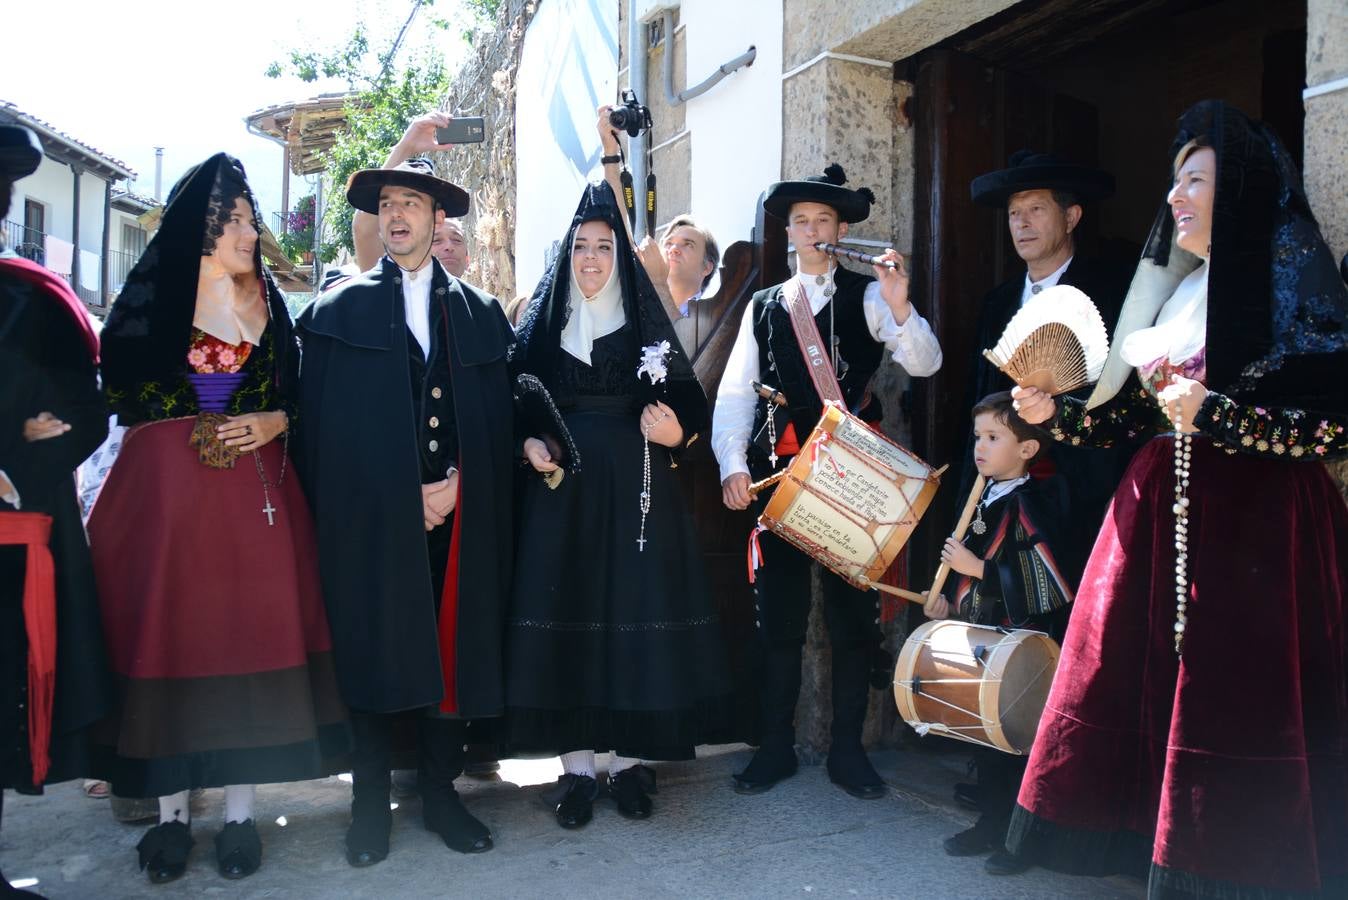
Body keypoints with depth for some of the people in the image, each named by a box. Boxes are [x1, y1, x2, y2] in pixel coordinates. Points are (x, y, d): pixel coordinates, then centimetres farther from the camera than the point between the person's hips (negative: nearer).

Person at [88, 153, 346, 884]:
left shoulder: (267, 299, 11)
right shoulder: (154, 295, 3)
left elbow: (297, 392, 13)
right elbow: (121, 390, -1)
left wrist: (273, 423, -6)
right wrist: (190, 428, -10)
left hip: (255, 491, 2)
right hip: (166, 488, -2)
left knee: (247, 637, 2)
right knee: (167, 636, 2)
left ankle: (240, 811, 13)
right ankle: (171, 811, 15)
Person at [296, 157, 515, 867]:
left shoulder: (479, 311, 14)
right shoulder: (340, 307, 8)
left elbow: (496, 422, 9)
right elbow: (320, 423, 1)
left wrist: (457, 485, -6)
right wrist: (402, 494, -7)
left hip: (456, 517, 2)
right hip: (369, 518, -1)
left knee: (454, 650, 5)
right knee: (373, 653, 3)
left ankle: (440, 792, 20)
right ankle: (370, 803, 17)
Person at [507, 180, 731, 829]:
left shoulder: (647, 322, 7)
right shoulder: (543, 321, 10)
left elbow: (684, 404, 3)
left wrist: (674, 434, -17)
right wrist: (529, 443, -10)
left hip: (634, 486, 0)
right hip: (562, 485, 1)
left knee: (634, 607, 0)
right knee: (564, 609, 0)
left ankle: (628, 761, 14)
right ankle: (577, 767, 10)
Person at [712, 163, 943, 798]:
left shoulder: (868, 297, 4)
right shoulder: (763, 307, 13)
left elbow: (924, 364, -10)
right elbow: (735, 393, 5)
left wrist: (900, 306, -28)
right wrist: (733, 465, -9)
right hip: (778, 476, 2)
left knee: (853, 614, 6)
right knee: (777, 616, 7)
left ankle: (848, 751, 19)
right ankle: (776, 747, 20)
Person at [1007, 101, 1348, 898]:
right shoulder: (1174, 291, 17)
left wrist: (1212, 412, -22)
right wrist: (1056, 413, 4)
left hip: (1256, 526, -7)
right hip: (1163, 517, 7)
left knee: (1231, 711, -4)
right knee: (1142, 695, 6)